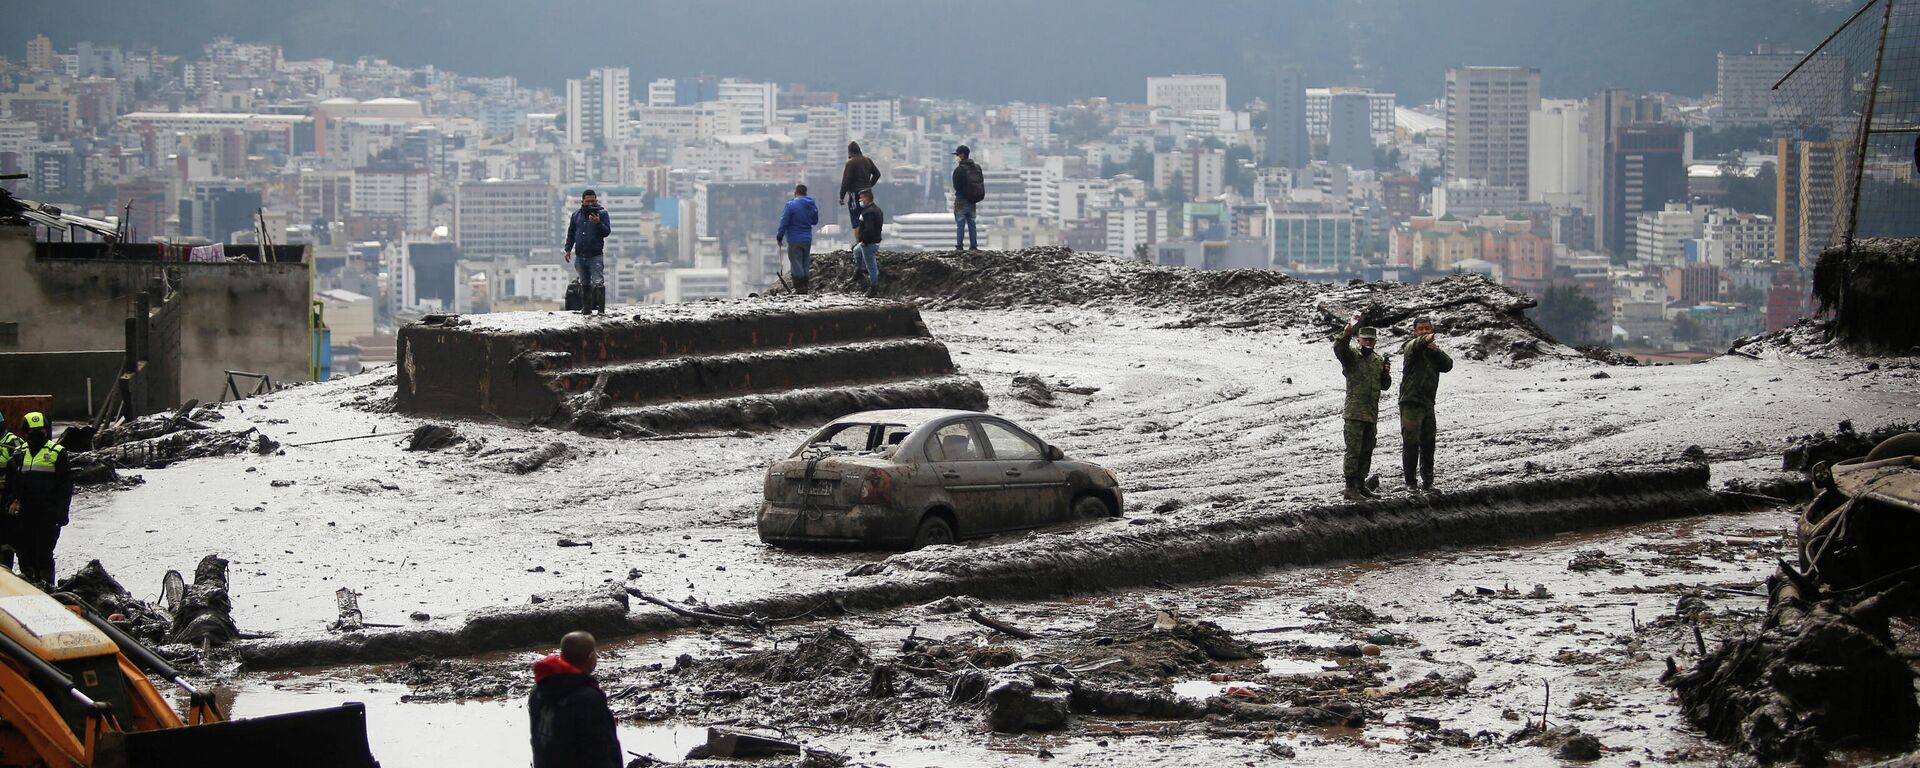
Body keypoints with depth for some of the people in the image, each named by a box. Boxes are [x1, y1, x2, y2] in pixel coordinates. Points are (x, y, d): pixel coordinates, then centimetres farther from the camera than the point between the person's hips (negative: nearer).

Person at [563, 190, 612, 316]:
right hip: (580, 256, 5)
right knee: (584, 284, 12)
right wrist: (568, 249, 12)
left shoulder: (602, 213, -1)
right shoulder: (576, 215, 10)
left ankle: (601, 309, -13)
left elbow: (607, 232, -7)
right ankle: (586, 309, 20)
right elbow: (571, 233, 17)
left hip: (596, 255, -5)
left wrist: (598, 223, -24)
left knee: (598, 283, -13)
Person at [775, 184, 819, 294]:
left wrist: (779, 236, -3)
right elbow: (815, 221, 19)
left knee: (796, 263, -2)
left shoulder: (791, 205, -14)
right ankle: (804, 287, 15)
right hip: (807, 240, 6)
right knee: (805, 264, 13)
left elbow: (784, 223, -13)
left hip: (795, 240, -6)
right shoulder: (812, 206, 5)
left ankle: (799, 287, -4)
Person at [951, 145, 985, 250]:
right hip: (973, 202, 6)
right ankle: (974, 246, 11)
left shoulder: (959, 169, -16)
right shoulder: (977, 167, 5)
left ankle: (959, 246, -5)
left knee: (960, 224, -2)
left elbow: (956, 186, -14)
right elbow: (981, 183, 9)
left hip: (961, 201, -6)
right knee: (972, 223, 12)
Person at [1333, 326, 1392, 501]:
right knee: (1353, 451, -10)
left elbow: (1384, 386, 18)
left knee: (1366, 452, 12)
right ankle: (1350, 488, -10)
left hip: (1372, 414, 6)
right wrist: (1346, 333, -41)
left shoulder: (1379, 361, 15)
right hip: (1354, 412, -6)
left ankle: (1360, 484, 21)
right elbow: (1338, 348, -24)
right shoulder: (1351, 357, -3)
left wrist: (1386, 373, -3)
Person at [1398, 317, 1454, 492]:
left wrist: (1437, 351, -15)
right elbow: (1415, 345, -29)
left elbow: (1448, 365, 1)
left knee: (1428, 443, 10)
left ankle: (1427, 481, 18)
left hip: (1428, 403, 6)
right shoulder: (1411, 346, -3)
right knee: (1411, 442, -9)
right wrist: (1425, 340, -51)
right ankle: (1410, 482, -3)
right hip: (1411, 401, -6)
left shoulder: (1434, 349, 16)